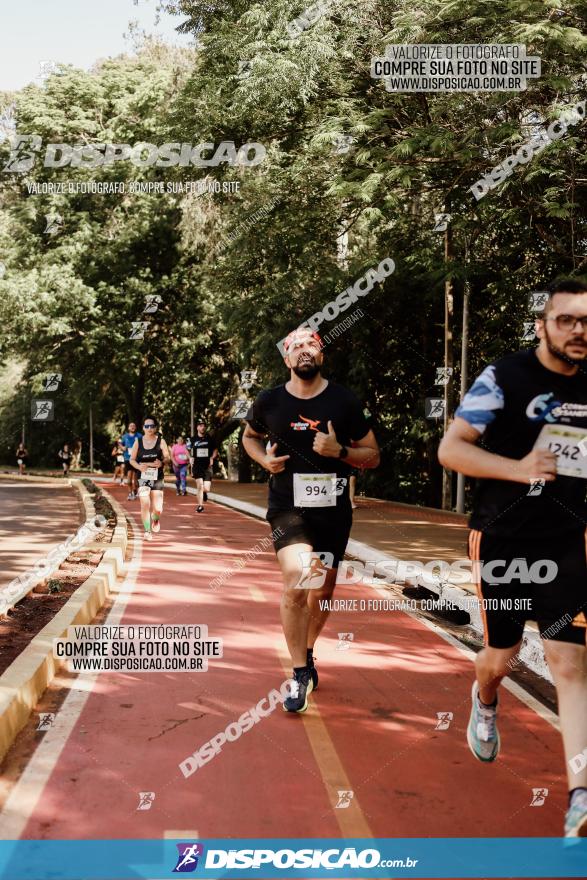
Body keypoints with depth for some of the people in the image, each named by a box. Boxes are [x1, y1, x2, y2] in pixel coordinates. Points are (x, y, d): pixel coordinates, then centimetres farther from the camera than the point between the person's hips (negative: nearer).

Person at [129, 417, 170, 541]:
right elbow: (132, 459, 5)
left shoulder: (160, 441, 1)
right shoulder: (138, 441, 2)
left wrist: (162, 462, -22)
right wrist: (139, 466, -15)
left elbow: (167, 457, 0)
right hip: (143, 478, 0)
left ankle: (155, 520, 36)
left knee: (157, 509, -1)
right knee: (145, 505, -15)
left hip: (157, 478, 0)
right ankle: (147, 531, -1)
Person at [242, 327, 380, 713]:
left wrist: (340, 451, -17)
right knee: (297, 576, -23)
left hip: (333, 509, 2)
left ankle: (308, 652, 42)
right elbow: (250, 436, 19)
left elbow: (373, 456, 2)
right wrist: (265, 459, -2)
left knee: (323, 591, 13)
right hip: (288, 507, -1)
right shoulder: (270, 401, -1)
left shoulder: (345, 401, -3)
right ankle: (300, 674, -9)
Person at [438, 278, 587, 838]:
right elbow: (449, 449, -12)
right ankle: (484, 701, 49)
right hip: (503, 540, -2)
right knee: (502, 655, 12)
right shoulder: (504, 378, -10)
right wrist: (517, 468, -23)